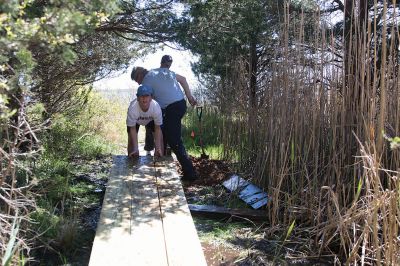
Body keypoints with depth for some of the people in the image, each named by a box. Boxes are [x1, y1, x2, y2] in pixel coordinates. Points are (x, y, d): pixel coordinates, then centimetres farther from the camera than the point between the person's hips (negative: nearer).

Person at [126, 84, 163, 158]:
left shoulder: (156, 107, -40)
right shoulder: (132, 108, -42)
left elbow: (157, 128, -28)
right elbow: (133, 129, -30)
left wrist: (158, 148, -31)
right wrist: (136, 149, -33)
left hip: (151, 120, 1)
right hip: (135, 121, -1)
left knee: (159, 137, -10)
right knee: (131, 138, -13)